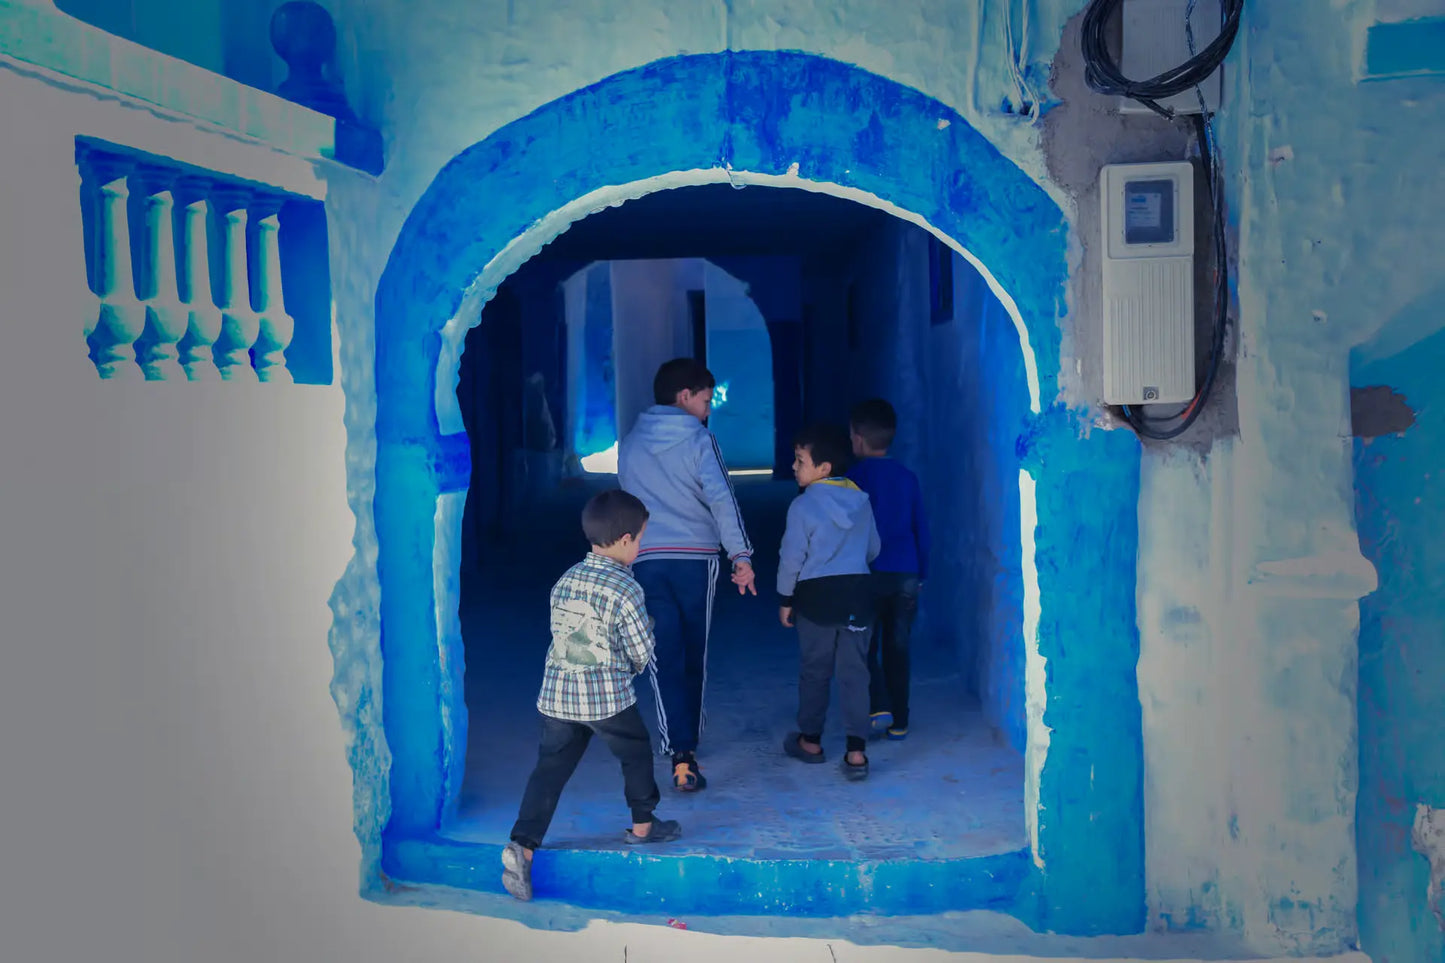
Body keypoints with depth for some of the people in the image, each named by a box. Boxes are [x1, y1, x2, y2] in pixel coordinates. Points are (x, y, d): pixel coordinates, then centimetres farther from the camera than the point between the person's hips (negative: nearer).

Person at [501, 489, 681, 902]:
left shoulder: (565, 580, 8)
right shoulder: (625, 589, -12)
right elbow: (642, 652, -7)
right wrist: (628, 666, 16)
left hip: (556, 695, 5)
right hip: (608, 698, -5)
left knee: (550, 770, 8)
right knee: (637, 753, 19)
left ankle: (522, 845, -5)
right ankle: (643, 825, 35)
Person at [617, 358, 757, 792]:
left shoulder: (629, 443, 9)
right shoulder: (699, 439, -3)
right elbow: (721, 497, -14)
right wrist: (741, 555, -16)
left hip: (645, 560, 2)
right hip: (695, 559, -2)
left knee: (665, 658, -1)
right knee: (694, 655, 14)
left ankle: (680, 755, -11)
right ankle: (688, 742, 26)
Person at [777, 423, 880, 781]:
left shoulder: (803, 505, -12)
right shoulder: (861, 499, 4)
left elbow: (792, 556, -8)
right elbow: (873, 549, 14)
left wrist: (786, 598, 4)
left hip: (815, 594, -3)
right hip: (857, 592, 4)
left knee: (814, 670, 13)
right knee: (854, 671, 4)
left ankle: (810, 741, 26)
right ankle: (856, 752, -1)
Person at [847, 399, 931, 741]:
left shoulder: (855, 476, -5)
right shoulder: (908, 478, 7)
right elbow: (921, 527, 10)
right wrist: (921, 574, 17)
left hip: (869, 572, -4)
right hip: (906, 575, 4)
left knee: (865, 646, 8)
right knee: (897, 649, 10)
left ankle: (878, 708, -8)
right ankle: (899, 722, 14)